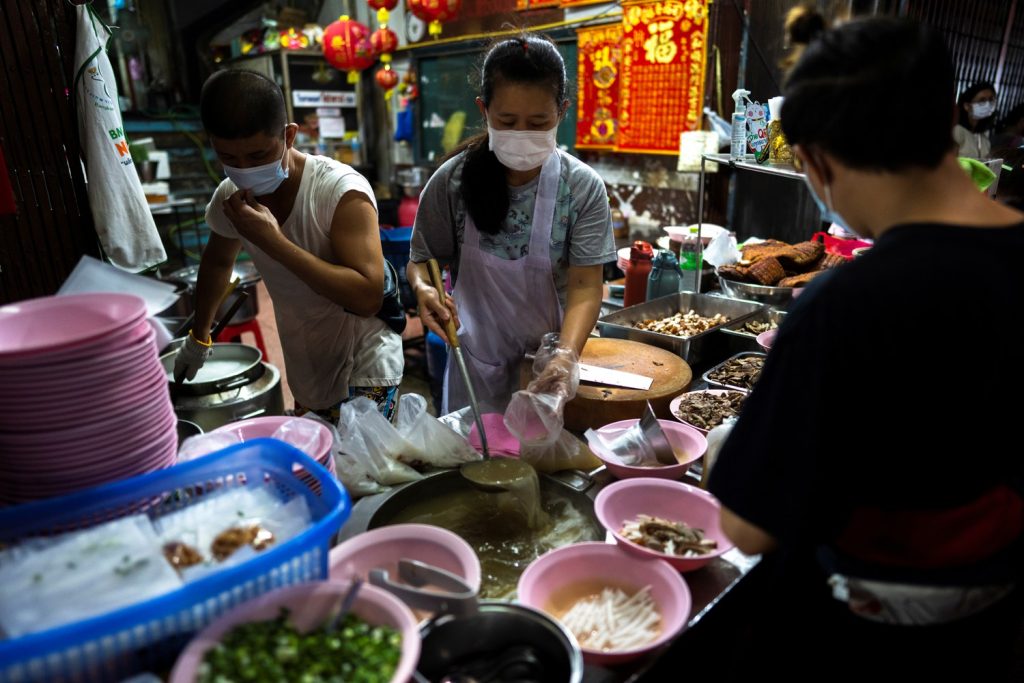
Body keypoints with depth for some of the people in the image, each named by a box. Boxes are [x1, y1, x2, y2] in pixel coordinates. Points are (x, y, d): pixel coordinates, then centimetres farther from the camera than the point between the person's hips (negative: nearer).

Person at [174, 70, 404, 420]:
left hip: (363, 374, -6)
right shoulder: (230, 199, -3)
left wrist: (274, 241, -31)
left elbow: (367, 297, -31)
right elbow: (218, 262, 20)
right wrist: (198, 337, 29)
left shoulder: (342, 191, -23)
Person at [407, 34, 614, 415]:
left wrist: (566, 356, -32)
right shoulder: (453, 180, -9)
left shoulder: (583, 188, -12)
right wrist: (424, 288, -21)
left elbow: (585, 287, -15)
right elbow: (423, 258, 2)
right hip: (475, 365, 1)